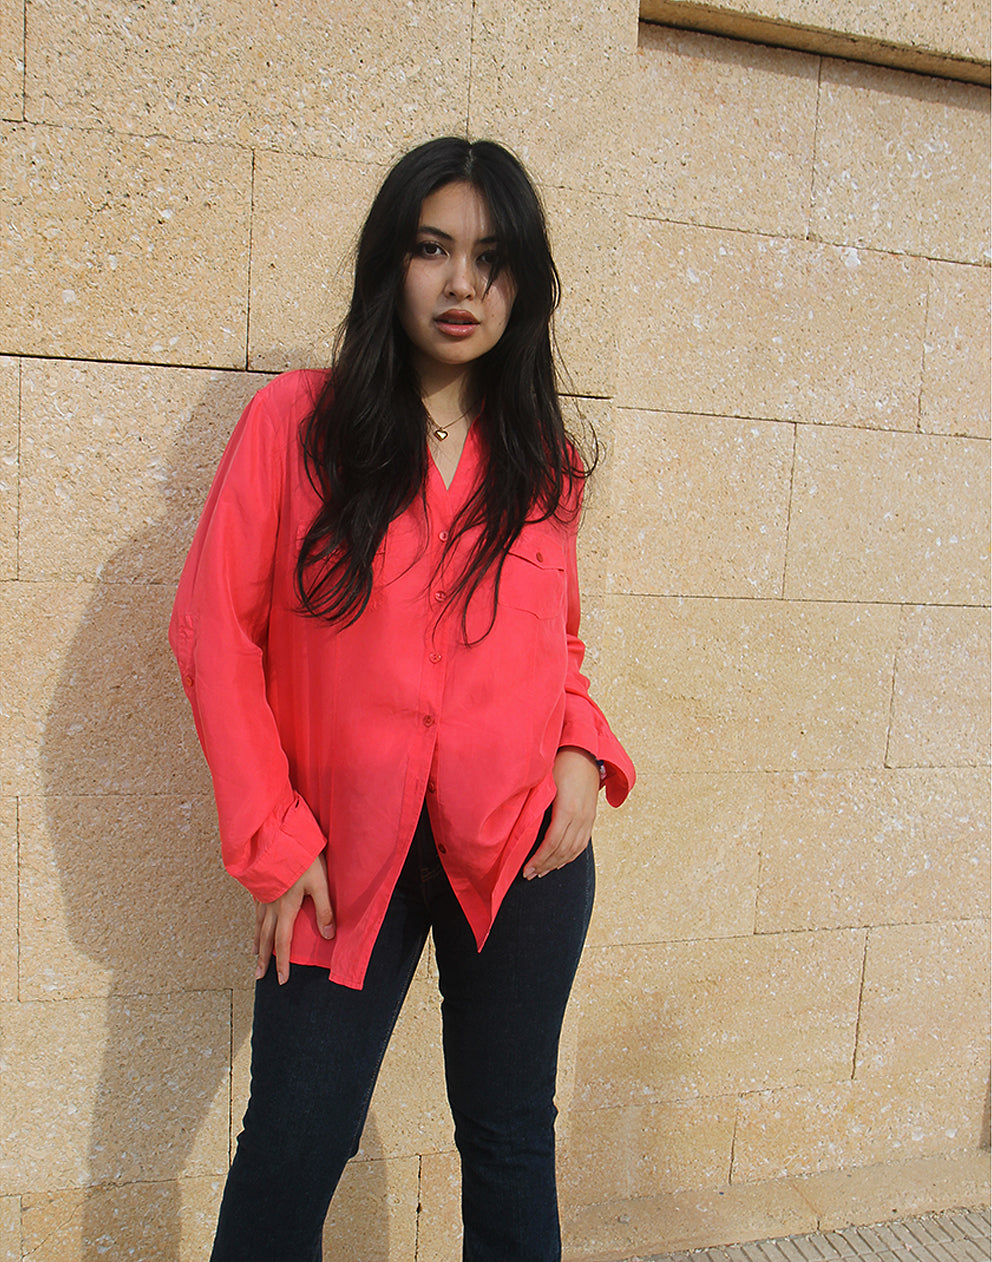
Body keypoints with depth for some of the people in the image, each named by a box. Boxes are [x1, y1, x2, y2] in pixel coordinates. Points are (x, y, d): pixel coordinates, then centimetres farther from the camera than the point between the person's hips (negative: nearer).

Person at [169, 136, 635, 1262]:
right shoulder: (296, 420, -5)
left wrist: (582, 753, -4)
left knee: (510, 1138, 16)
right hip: (346, 856, -2)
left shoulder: (543, 457, 5)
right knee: (293, 1145, 8)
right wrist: (274, 840, -7)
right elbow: (216, 629, -5)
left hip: (525, 849, 3)